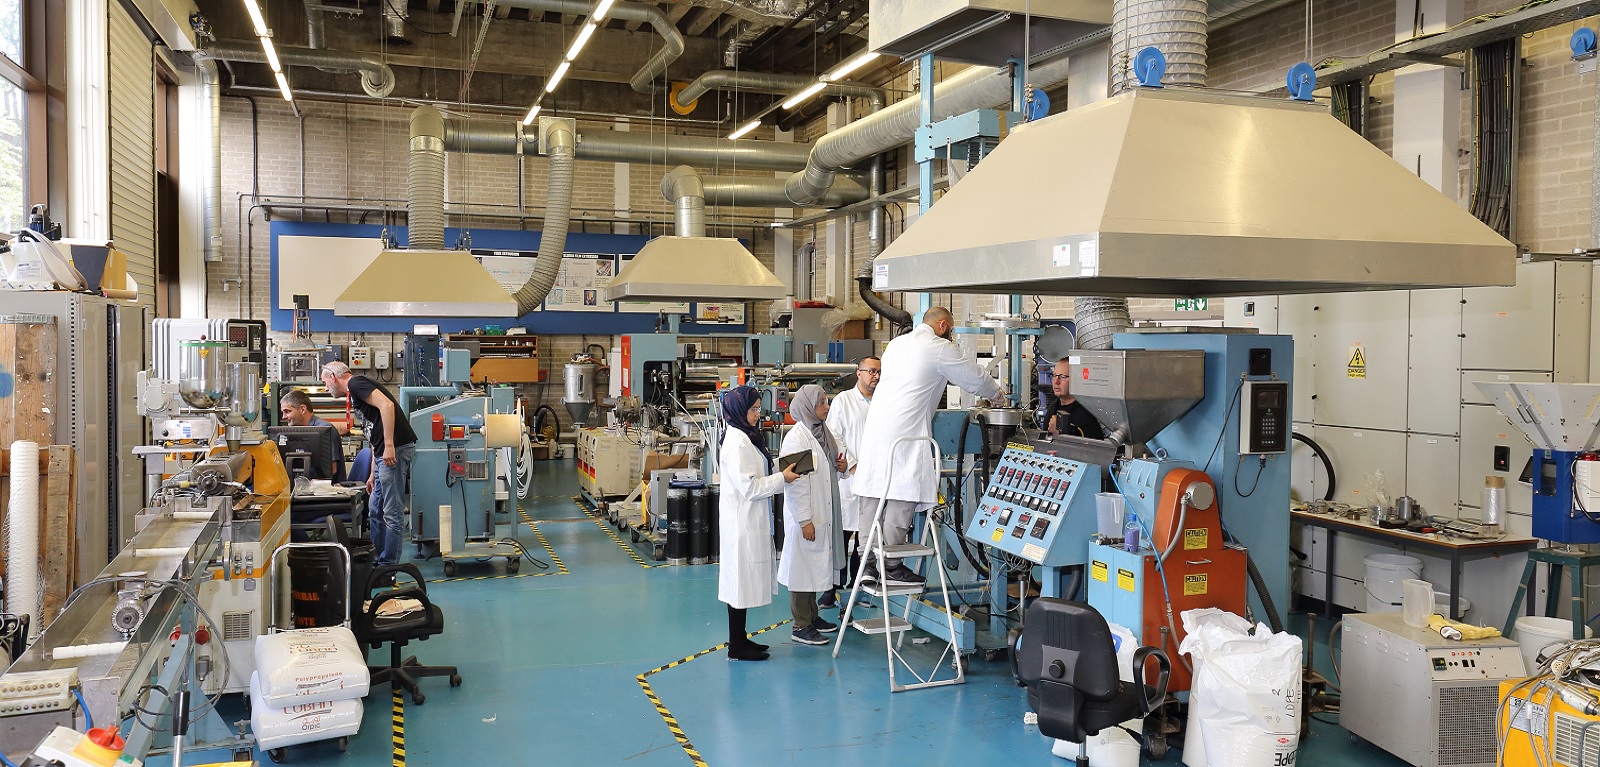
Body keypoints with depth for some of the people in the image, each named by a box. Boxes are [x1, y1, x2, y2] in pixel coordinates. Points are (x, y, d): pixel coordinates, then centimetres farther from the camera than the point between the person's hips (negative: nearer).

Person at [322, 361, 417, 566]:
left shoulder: (356, 383, -3)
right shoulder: (354, 393, 26)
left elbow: (386, 405, -20)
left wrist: (389, 445, -24)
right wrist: (373, 475, 31)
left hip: (395, 449, -11)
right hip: (385, 453, 11)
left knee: (392, 513, -4)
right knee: (376, 512, 16)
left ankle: (388, 566, 0)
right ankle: (376, 561, 24)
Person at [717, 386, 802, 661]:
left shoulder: (745, 437, 13)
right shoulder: (737, 443, -19)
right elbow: (749, 487, -21)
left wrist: (779, 475, 9)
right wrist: (782, 478, -14)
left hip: (750, 520, 10)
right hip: (742, 521, -10)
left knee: (743, 581, 15)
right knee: (741, 580, -3)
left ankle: (740, 639, 24)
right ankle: (736, 646, 5)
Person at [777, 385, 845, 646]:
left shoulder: (822, 432, 11)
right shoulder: (796, 438, -18)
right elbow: (794, 482, -21)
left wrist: (839, 466, 4)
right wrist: (804, 520, -23)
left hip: (823, 514, 9)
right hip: (806, 515, -9)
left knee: (816, 564, 18)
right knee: (803, 566, -1)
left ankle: (812, 616, 30)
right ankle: (800, 627, 8)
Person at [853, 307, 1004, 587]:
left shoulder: (896, 344, 20)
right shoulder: (940, 348, -1)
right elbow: (974, 377, 8)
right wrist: (996, 393, 28)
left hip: (875, 427, 8)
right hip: (905, 431, -8)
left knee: (873, 497, 7)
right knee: (902, 497, -4)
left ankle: (869, 563, 11)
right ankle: (891, 567, -3)